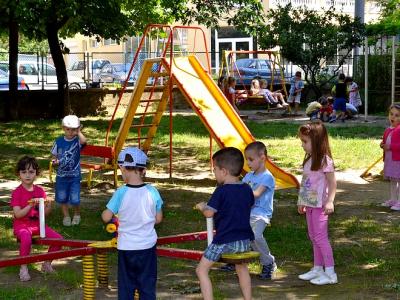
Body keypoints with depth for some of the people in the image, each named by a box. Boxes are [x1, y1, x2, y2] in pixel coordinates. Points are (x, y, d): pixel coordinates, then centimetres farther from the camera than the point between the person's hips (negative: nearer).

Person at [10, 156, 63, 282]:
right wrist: (31, 205, -28)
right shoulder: (17, 192, -7)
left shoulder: (40, 191, 7)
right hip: (22, 225, -5)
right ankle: (23, 268, -20)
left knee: (58, 238, -13)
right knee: (26, 239, -38)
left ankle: (47, 263, 10)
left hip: (38, 223, 5)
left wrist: (48, 207, -15)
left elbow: (44, 213, 8)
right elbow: (18, 214, -16)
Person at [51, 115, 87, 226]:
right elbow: (54, 155, 9)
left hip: (75, 176, -3)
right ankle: (66, 216, 31)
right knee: (62, 198, 11)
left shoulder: (77, 141, -10)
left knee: (75, 199, -3)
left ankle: (77, 215, 25)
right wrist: (55, 161, -10)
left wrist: (78, 132, -23)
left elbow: (83, 141, -35)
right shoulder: (59, 141, -2)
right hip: (61, 175, 3)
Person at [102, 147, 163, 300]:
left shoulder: (121, 193, -15)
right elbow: (158, 219, 1)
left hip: (126, 247, -1)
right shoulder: (152, 192, -8)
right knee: (147, 286, 10)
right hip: (148, 246, 1)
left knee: (126, 287, 11)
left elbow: (106, 217, -11)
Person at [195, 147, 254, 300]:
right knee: (241, 267, 32)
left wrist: (202, 207, 5)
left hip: (225, 241, -7)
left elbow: (209, 213, -17)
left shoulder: (221, 191, -13)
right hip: (245, 240, 7)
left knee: (201, 270, 4)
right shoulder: (247, 189, 6)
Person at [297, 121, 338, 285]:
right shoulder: (309, 160, 10)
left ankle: (330, 273, -3)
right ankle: (317, 269, 22)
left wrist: (329, 201, -24)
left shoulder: (325, 160, -15)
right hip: (310, 204, 9)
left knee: (320, 236, -7)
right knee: (313, 237, 13)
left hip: (320, 205, -9)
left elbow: (332, 183, -16)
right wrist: (302, 202, 19)